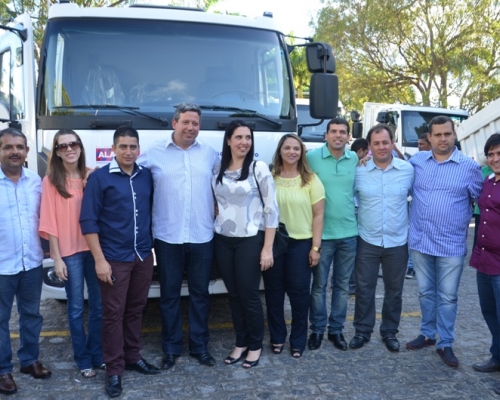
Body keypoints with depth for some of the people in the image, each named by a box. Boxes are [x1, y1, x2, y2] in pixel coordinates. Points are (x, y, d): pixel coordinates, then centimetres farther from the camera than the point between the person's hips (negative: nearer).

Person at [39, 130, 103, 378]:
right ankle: (83, 359, 21)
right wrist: (57, 258, -6)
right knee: (76, 308, 7)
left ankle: (98, 354, 26)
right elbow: (50, 221, -5)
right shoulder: (51, 180, -3)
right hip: (69, 252, -2)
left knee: (99, 305, 10)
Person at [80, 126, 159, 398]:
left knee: (136, 309, 14)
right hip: (114, 259, -4)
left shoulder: (146, 176, 5)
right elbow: (88, 221, -9)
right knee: (114, 313, 3)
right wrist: (100, 260, -13)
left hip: (144, 256, 4)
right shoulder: (99, 178, -7)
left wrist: (150, 247, 7)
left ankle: (133, 356, 30)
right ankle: (114, 369, 14)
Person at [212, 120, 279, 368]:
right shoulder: (217, 170, 5)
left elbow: (272, 209, -9)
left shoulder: (259, 169, -8)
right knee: (234, 295, 12)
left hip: (250, 240, -4)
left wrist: (267, 247, -13)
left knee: (249, 295, 3)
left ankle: (255, 346, 22)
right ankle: (240, 343, 28)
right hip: (223, 241, 4)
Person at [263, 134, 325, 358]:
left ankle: (298, 341, 22)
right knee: (273, 291, 10)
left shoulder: (311, 180, -2)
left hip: (301, 243, -1)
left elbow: (318, 215, -2)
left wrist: (315, 247, -6)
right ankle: (277, 337, 27)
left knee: (299, 292, 6)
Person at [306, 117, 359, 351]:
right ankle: (317, 329, 22)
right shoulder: (312, 157, -6)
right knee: (319, 284, 7)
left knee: (342, 285, 12)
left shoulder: (355, 159, 4)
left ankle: (336, 329, 26)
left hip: (349, 232, 3)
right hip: (322, 233, -3)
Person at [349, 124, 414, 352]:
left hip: (397, 242, 1)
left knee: (394, 290, 13)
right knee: (364, 288, 8)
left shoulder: (408, 170, -4)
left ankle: (390, 332, 30)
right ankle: (362, 331, 24)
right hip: (367, 241, 0)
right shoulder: (359, 171, -5)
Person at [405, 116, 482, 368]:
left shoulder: (469, 167, -3)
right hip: (419, 241, 3)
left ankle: (445, 344, 20)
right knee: (425, 292, 16)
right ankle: (427, 334, 33)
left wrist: (460, 221, 4)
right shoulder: (416, 161, 2)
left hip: (451, 245, -2)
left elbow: (481, 201, 7)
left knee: (447, 297, 6)